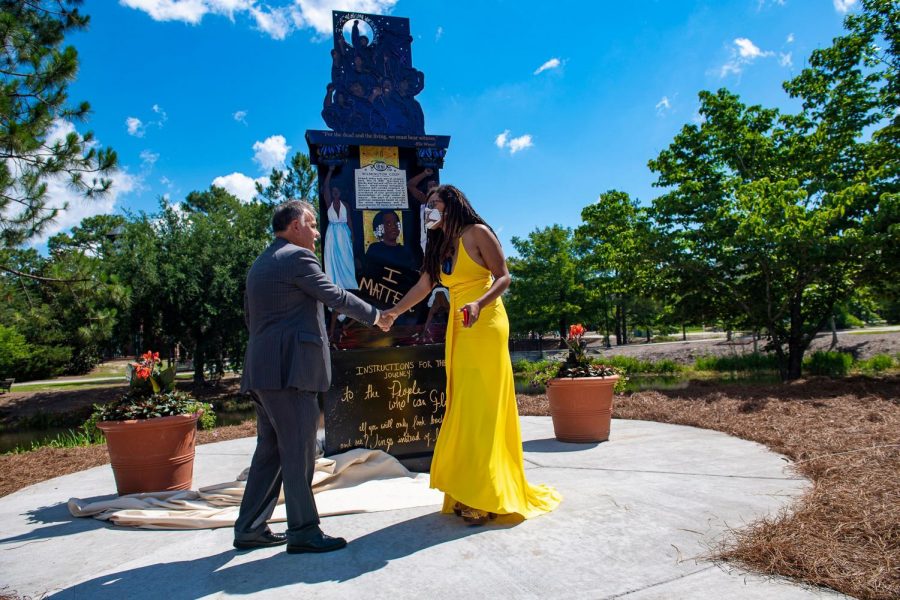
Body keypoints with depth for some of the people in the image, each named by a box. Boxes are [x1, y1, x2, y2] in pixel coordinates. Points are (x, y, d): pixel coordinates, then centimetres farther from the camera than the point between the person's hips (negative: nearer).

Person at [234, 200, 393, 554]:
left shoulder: (260, 263, 22)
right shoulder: (297, 256, -8)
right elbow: (335, 297, -8)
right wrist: (376, 316, 5)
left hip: (263, 369, 10)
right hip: (289, 369, -10)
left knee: (270, 450, 14)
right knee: (298, 451, -3)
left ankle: (250, 529, 21)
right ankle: (303, 531, 6)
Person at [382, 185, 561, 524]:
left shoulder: (477, 232, -3)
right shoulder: (439, 246, 18)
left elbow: (503, 277, -8)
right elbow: (423, 286, 14)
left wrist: (479, 303, -24)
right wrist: (394, 312, 6)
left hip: (485, 325, -7)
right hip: (457, 329, 7)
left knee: (481, 407, -8)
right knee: (462, 407, 6)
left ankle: (485, 497, -1)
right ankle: (467, 491, 14)